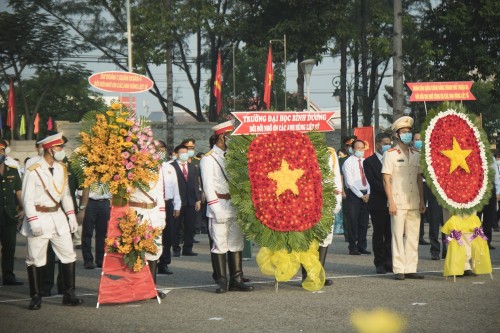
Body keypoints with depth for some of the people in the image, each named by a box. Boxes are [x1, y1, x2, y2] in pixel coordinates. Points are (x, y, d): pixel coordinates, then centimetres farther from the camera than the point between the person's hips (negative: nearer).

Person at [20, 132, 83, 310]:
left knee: (69, 255, 4)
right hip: (39, 218, -6)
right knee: (35, 259, 1)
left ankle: (69, 294, 11)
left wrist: (71, 215, 8)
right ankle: (36, 297, 9)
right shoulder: (33, 171, -12)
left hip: (58, 217, 6)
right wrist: (33, 221, -18)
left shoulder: (61, 169, 8)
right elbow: (27, 199, -12)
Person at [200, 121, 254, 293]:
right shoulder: (208, 159, -3)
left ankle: (236, 280, 11)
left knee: (236, 244, 7)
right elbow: (208, 187, -8)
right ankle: (221, 281, 0)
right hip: (219, 208, -6)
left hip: (235, 207, 7)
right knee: (220, 245, -4)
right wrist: (217, 210, -15)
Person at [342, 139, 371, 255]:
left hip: (366, 194, 5)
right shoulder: (348, 162, -3)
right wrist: (361, 195, -11)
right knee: (353, 222, -4)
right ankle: (353, 247, 1)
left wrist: (368, 194, -2)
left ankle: (362, 246, 13)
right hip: (353, 194, -5)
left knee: (364, 222, 6)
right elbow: (350, 182, -8)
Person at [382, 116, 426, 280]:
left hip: (414, 203, 5)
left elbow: (419, 179, 16)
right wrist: (391, 202, -12)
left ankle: (410, 269, 9)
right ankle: (398, 270, -2)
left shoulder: (416, 155, 13)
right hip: (398, 202, -5)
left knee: (413, 236, 5)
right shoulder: (390, 154, -1)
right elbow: (386, 180, -5)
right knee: (398, 236, -5)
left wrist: (422, 200, 9)